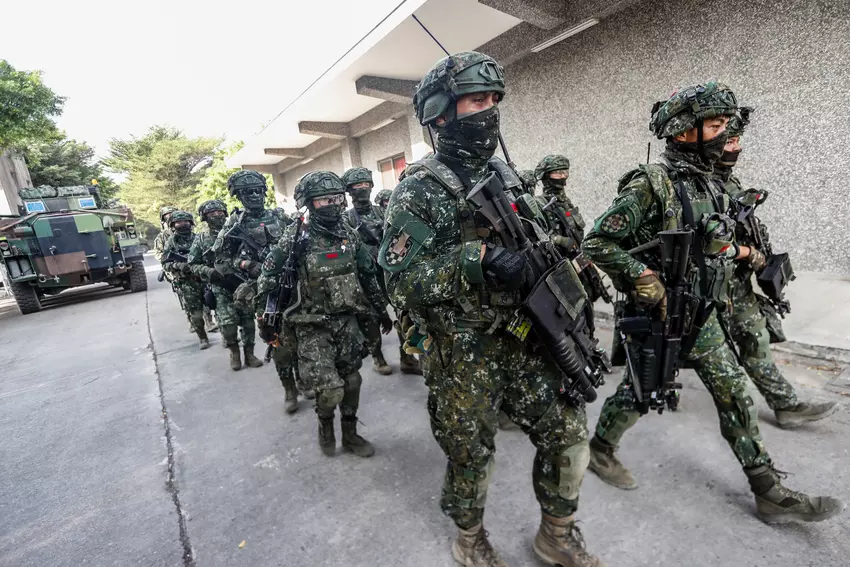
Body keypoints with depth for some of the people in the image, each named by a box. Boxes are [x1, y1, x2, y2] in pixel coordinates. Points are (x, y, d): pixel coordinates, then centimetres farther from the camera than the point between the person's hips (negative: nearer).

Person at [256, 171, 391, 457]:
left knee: (351, 381, 11)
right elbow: (268, 276, -7)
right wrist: (263, 318, -7)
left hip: (347, 321, 4)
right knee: (330, 389, -9)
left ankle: (350, 434, 34)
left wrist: (382, 310, 15)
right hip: (313, 325, -4)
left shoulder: (349, 233, 2)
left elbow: (368, 274, 10)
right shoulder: (296, 236, -10)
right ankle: (325, 422, 26)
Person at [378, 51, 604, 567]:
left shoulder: (505, 176, 11)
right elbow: (401, 279, -19)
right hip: (462, 354, -6)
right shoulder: (419, 190, -11)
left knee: (569, 428, 9)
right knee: (471, 455, 11)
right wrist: (476, 260, -29)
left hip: (521, 337, 6)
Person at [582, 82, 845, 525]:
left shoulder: (706, 185, 9)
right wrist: (646, 281, -23)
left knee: (735, 395, 12)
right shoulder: (650, 184, -18)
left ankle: (770, 493, 27)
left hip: (700, 317, 8)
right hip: (656, 318, -8)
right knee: (637, 393, 7)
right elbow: (596, 243, -20)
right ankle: (600, 449, 33)